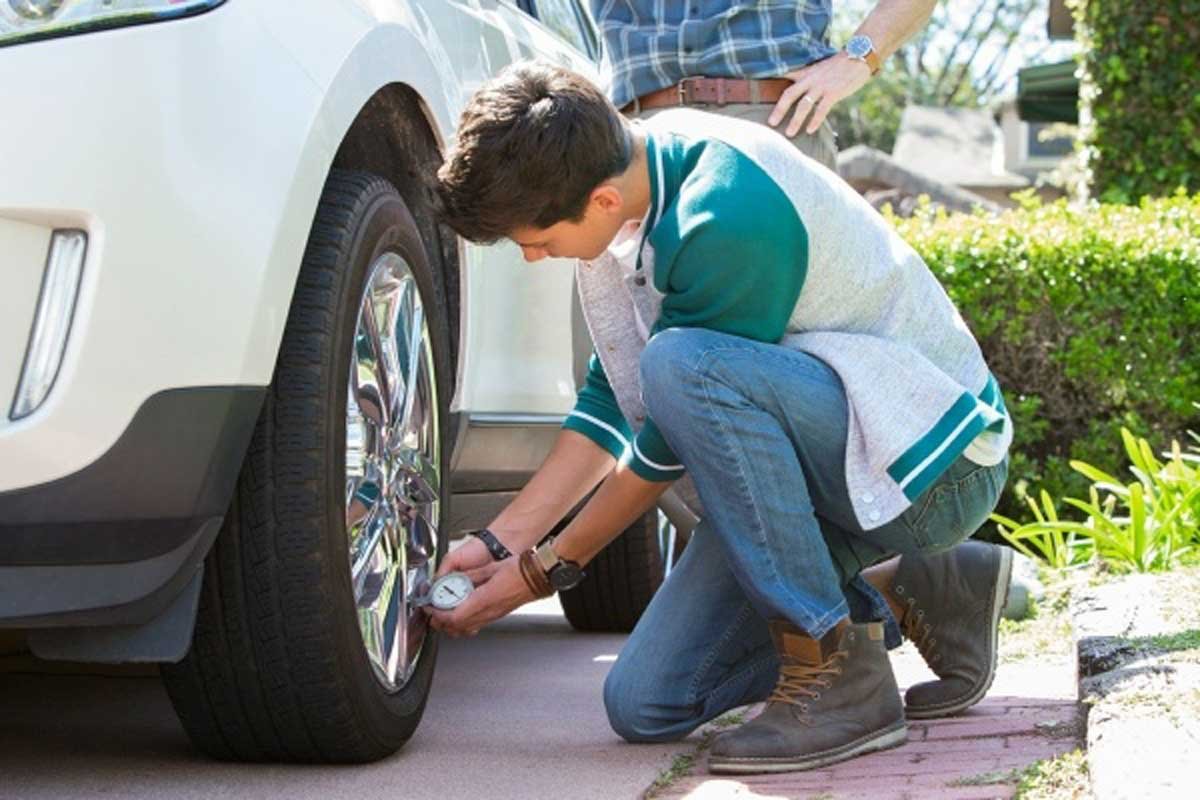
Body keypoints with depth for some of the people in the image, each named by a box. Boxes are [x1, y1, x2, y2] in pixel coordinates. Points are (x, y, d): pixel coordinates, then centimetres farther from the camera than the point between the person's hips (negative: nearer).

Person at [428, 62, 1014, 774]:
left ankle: (840, 676, -23)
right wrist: (501, 542, 3)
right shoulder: (630, 167, -1)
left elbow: (669, 447, -19)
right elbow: (614, 398, 8)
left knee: (681, 365, -34)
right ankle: (919, 593, 12)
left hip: (934, 461, -9)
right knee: (645, 705, 0)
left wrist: (547, 570, -8)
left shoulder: (728, 219, -29)